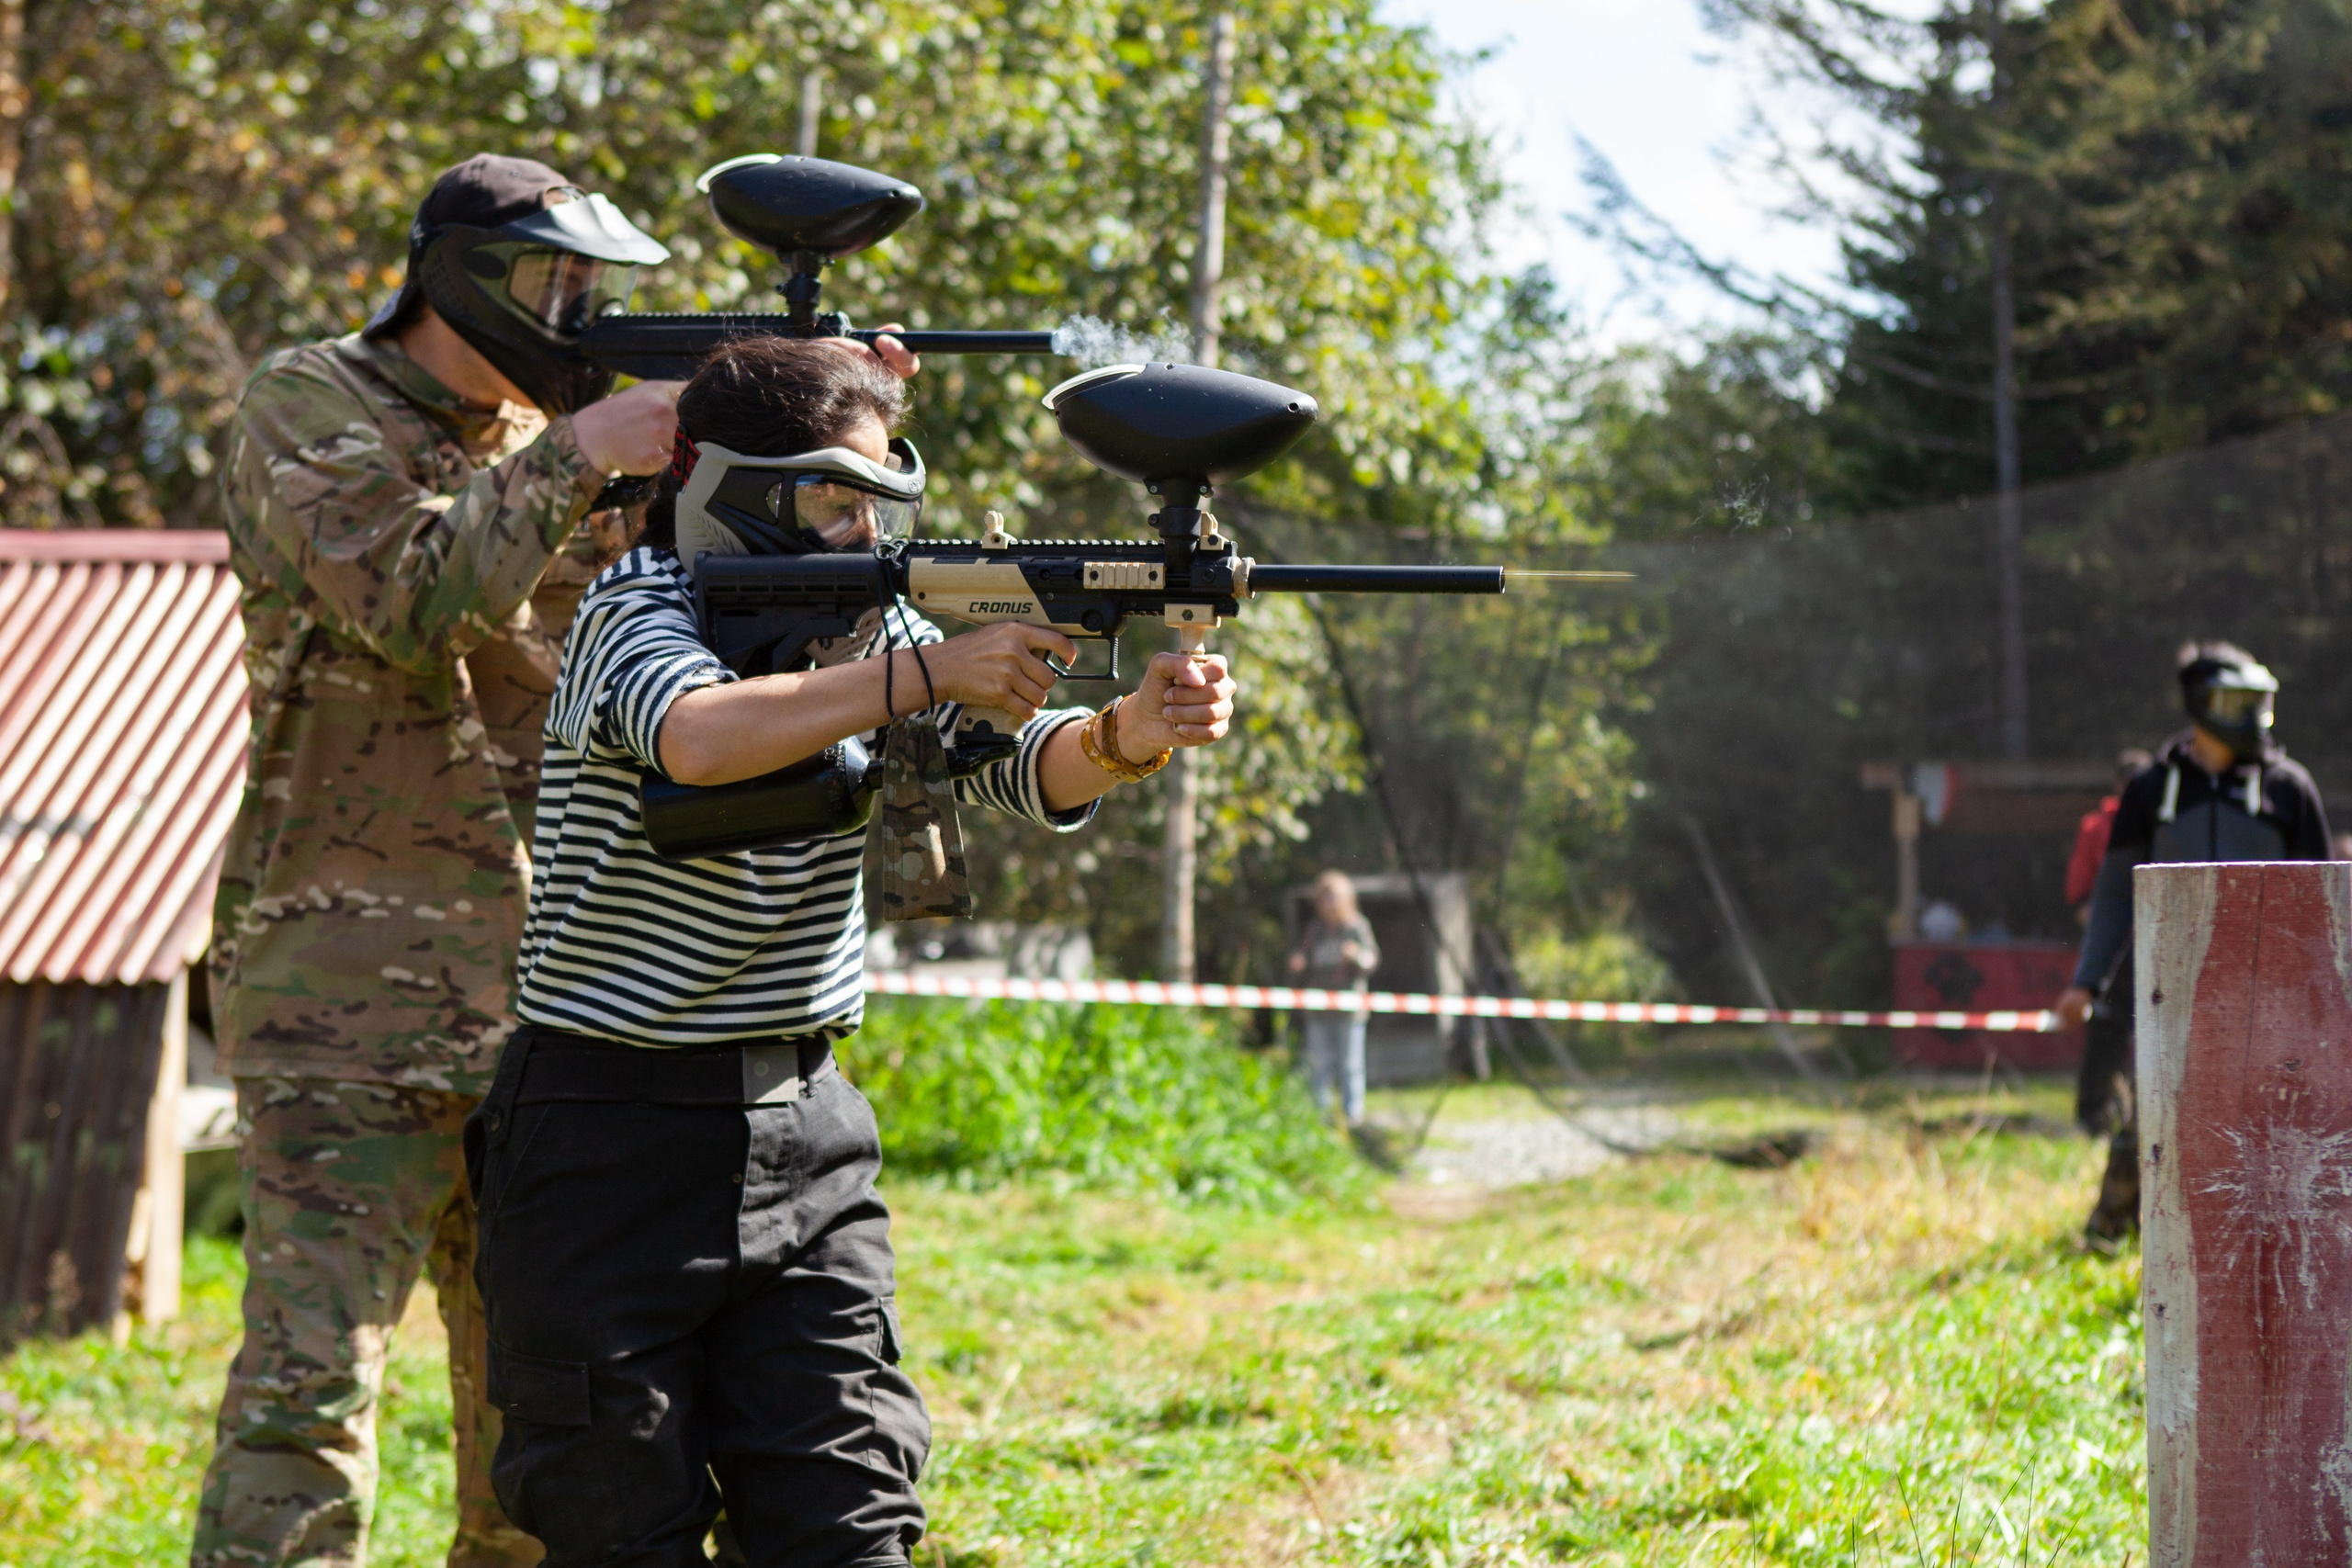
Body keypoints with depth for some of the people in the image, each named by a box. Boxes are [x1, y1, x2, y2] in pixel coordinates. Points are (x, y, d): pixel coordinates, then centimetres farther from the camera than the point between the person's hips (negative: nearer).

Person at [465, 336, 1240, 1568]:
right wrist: (922, 674, -35)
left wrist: (1132, 731, -26)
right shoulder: (637, 611, -11)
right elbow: (696, 738, -33)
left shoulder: (868, 631, 7)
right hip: (610, 1133, -5)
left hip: (802, 1133, 5)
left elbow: (1028, 771, -4)